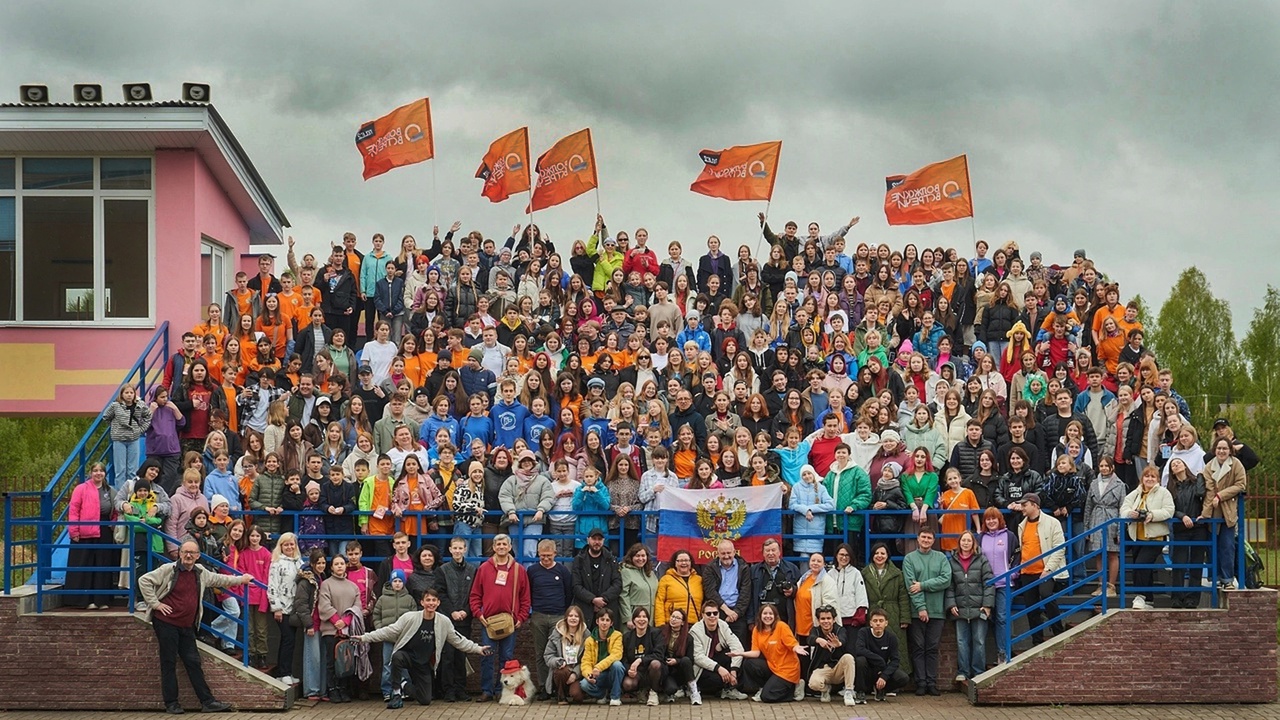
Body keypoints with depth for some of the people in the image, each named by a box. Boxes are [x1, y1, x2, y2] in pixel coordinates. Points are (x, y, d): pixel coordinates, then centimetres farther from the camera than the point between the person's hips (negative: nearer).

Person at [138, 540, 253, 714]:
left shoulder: (201, 573, 10)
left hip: (187, 626, 6)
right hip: (166, 623, -6)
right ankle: (171, 704, 4)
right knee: (169, 663, -1)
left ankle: (207, 701, 5)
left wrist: (240, 579, 32)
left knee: (193, 662, 5)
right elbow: (144, 581, -11)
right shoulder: (168, 570, -9)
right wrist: (155, 603, -13)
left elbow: (219, 580, 27)